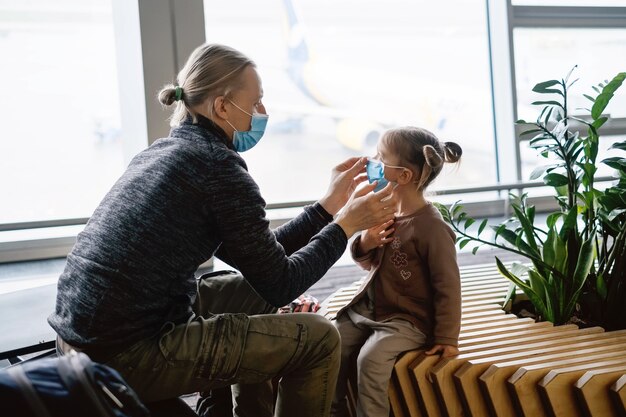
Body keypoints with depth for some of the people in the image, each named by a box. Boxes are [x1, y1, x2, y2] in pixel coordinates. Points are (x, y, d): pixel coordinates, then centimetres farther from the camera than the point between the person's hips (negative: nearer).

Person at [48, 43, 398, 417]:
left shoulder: (167, 150, 13)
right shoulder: (218, 164, -14)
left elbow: (259, 256, 16)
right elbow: (280, 285, -9)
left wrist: (329, 205, 18)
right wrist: (346, 224, 2)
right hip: (126, 355, -10)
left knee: (254, 292, 26)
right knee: (319, 339, -2)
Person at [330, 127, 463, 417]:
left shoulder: (431, 227, -20)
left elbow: (447, 286, -15)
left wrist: (447, 338, -13)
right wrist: (364, 245, -9)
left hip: (406, 319, -7)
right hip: (366, 308, 8)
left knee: (371, 357, -27)